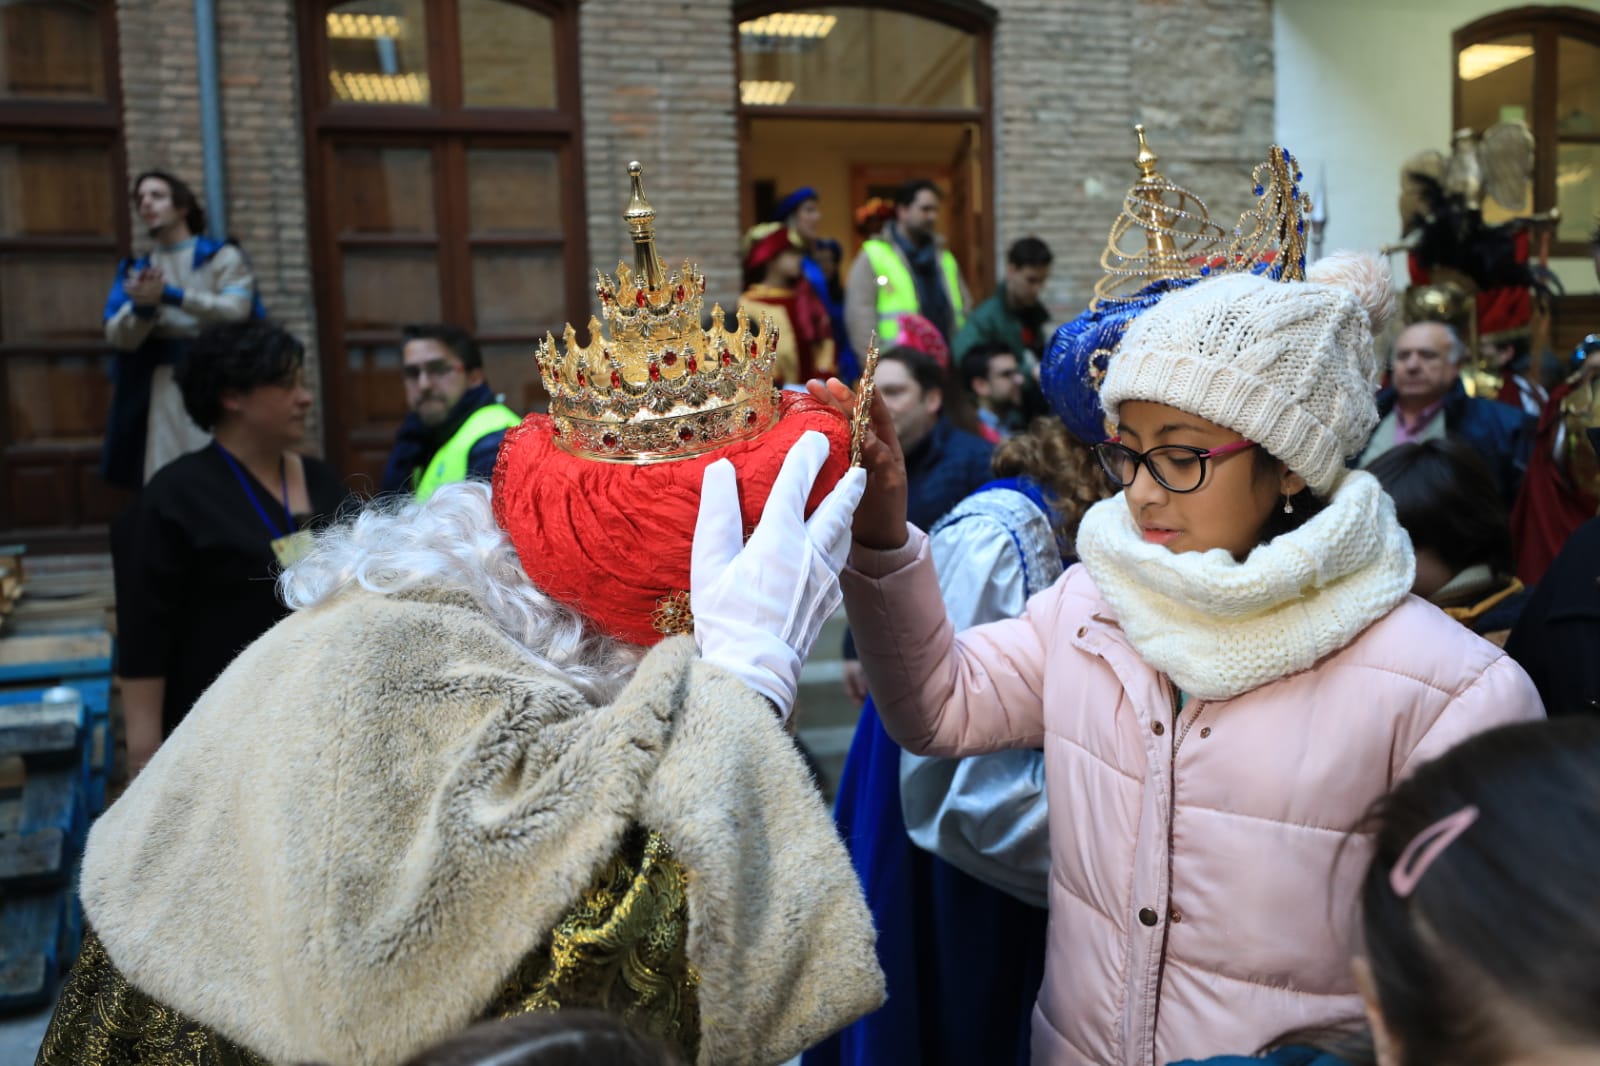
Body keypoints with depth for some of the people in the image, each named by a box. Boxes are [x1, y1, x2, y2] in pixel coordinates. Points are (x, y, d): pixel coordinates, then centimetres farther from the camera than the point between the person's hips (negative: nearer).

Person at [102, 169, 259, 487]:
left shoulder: (223, 255, 6)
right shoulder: (136, 269, 15)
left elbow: (236, 310, -11)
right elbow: (118, 337, 4)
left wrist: (168, 295, -17)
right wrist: (142, 306, -16)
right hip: (161, 387, 3)